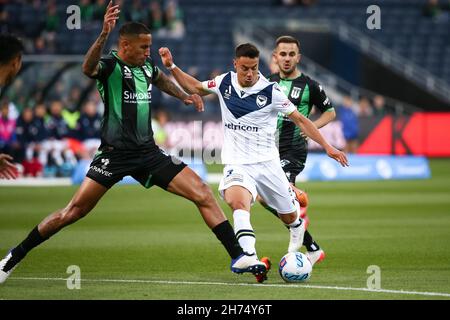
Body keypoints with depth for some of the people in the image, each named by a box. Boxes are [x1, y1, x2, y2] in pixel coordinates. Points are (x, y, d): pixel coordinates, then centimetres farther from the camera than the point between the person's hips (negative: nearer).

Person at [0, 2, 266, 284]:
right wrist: (104, 35, -53)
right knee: (74, 211, -8)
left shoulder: (146, 67, 9)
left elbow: (160, 79, 37)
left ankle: (238, 257, -2)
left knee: (203, 195, -6)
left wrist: (184, 96, 23)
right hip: (115, 153, -6)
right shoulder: (110, 66, -11)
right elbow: (88, 68, -38)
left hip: (148, 153, 6)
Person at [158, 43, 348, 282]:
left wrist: (327, 147, -7)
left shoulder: (271, 91, -9)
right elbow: (195, 87, 20)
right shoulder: (225, 83, 0)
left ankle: (298, 233, 51)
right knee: (238, 202, -32)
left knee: (289, 217, 12)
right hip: (237, 164, 0)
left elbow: (300, 120, -2)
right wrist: (171, 67, 10)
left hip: (267, 163, 0)